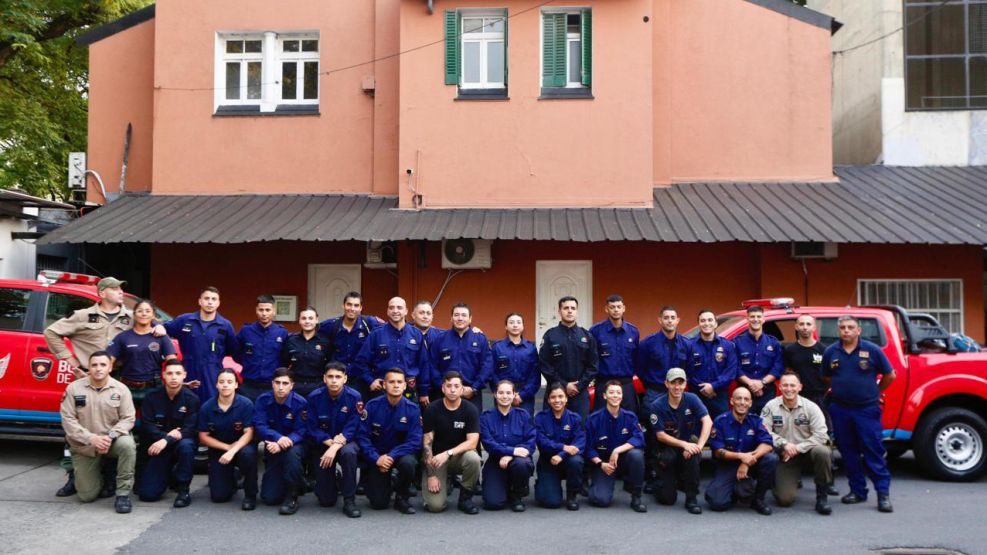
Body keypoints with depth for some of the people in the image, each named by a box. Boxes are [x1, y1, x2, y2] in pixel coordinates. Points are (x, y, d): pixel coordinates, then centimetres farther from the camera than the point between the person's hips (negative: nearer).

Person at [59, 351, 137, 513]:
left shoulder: (121, 389, -7)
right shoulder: (74, 388, -6)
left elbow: (128, 418, -8)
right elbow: (68, 419, -10)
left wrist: (110, 436, -26)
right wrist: (91, 438, -22)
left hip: (112, 440, 0)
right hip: (84, 447, 1)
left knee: (127, 444, -37)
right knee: (86, 496, -5)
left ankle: (123, 493, -22)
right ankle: (100, 475, 31)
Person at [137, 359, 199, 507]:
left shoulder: (191, 399, -11)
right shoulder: (151, 396, -4)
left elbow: (188, 430, -17)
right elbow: (146, 426, -8)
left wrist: (166, 441, -30)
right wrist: (166, 435, -21)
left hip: (180, 443, -2)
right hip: (158, 446, 2)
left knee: (186, 445, -39)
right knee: (147, 494, -11)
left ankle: (183, 489, -18)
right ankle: (169, 475, 24)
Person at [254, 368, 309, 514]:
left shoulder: (300, 403, -17)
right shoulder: (262, 400, -9)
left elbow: (301, 431, -19)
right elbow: (259, 426, -17)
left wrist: (282, 445, -37)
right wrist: (278, 438, -36)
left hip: (294, 444, -2)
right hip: (272, 447, 2)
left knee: (292, 452, -41)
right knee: (269, 498, -5)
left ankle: (292, 497, -22)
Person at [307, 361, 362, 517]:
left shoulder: (354, 397, -16)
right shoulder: (314, 397, -13)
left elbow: (352, 428, -18)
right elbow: (313, 428, -11)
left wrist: (336, 446, -32)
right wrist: (329, 441, -25)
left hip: (345, 442, -1)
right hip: (322, 444, 1)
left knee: (348, 452, -40)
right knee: (326, 500, -3)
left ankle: (349, 501, -22)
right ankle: (334, 480, 35)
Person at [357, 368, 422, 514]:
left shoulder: (412, 409, -11)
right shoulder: (373, 406, -10)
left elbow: (415, 441, -16)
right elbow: (362, 436, -12)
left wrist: (391, 456, -28)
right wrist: (376, 458, -25)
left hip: (401, 453, 0)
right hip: (377, 456, 0)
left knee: (407, 463, -36)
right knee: (378, 503, -11)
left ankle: (402, 497, -6)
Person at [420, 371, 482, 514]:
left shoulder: (470, 409, -9)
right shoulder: (432, 410, -9)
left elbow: (472, 442, -16)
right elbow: (427, 443, -9)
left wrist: (448, 453, -30)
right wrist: (431, 475, -17)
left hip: (460, 455, 1)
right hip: (436, 459, -1)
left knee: (473, 458, -36)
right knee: (435, 505, -20)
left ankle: (465, 497, -8)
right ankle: (445, 481, 15)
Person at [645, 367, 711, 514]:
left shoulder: (692, 399, -9)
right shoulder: (657, 406, -12)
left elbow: (707, 422, -21)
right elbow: (660, 435, -13)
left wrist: (699, 445, -34)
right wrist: (684, 444, -26)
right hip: (668, 448, -1)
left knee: (692, 455, -37)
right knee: (667, 499, -13)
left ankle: (691, 498, -16)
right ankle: (668, 481, 26)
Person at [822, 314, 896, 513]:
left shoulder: (872, 350, -4)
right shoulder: (830, 352, 4)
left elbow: (890, 375, 6)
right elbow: (826, 377, 18)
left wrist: (875, 392, 12)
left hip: (867, 409, -3)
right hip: (840, 409, 3)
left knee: (874, 451, -5)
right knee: (848, 452, 8)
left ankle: (883, 493, -1)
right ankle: (857, 491, 18)